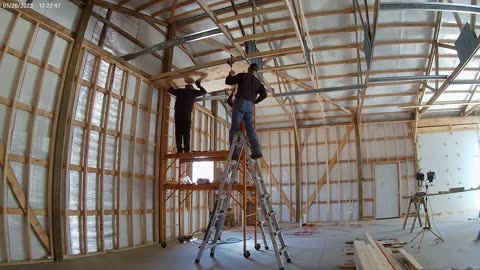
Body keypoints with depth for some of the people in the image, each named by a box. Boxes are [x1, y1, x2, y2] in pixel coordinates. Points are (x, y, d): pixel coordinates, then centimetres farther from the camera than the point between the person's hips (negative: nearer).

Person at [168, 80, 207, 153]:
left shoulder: (180, 91, 18)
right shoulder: (192, 92, 13)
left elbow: (170, 90, 32)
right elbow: (204, 92, 22)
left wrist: (172, 86, 51)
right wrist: (199, 85, 34)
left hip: (178, 114, 2)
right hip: (186, 114, -2)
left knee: (178, 133, 0)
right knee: (186, 133, -4)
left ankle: (179, 149, -9)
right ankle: (186, 150, -14)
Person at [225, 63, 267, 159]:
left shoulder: (243, 75, 8)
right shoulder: (258, 82, 21)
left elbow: (228, 82, 9)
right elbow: (264, 94, 14)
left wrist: (230, 75, 29)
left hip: (240, 102, -4)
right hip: (250, 106, 4)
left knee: (234, 128, -4)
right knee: (250, 129, 3)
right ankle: (257, 151, -10)